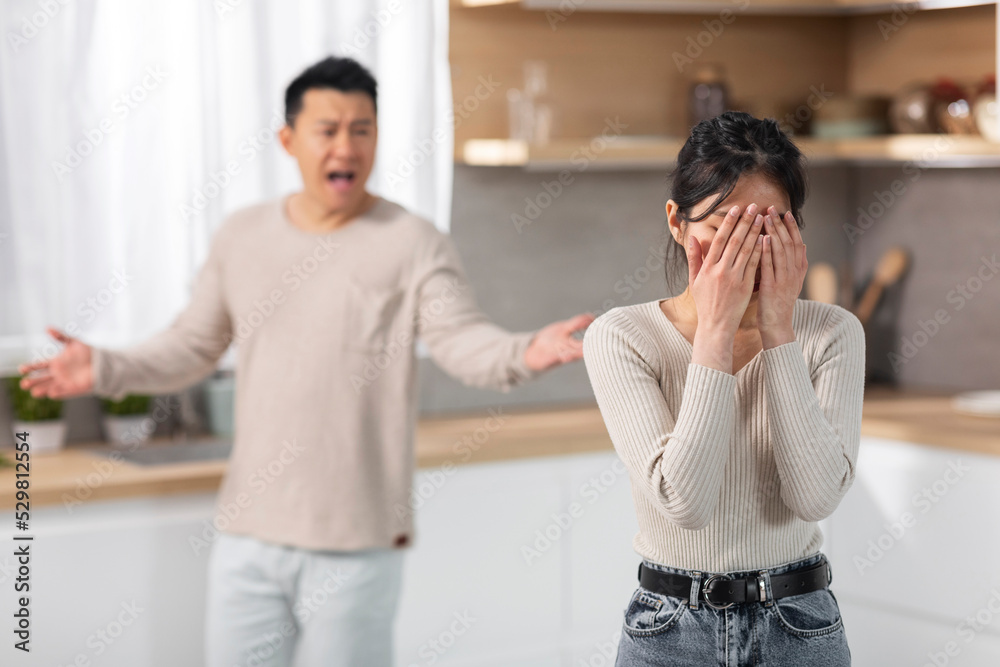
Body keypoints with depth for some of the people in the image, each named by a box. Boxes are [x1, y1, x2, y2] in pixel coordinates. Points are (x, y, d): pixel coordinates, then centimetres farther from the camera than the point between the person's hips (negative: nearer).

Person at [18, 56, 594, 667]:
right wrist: (107, 369, 1)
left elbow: (463, 340, -18)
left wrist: (524, 353, -39)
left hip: (356, 546, -4)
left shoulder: (415, 245, -6)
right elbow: (193, 348, 15)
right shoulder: (242, 237, 7)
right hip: (248, 535, 4)